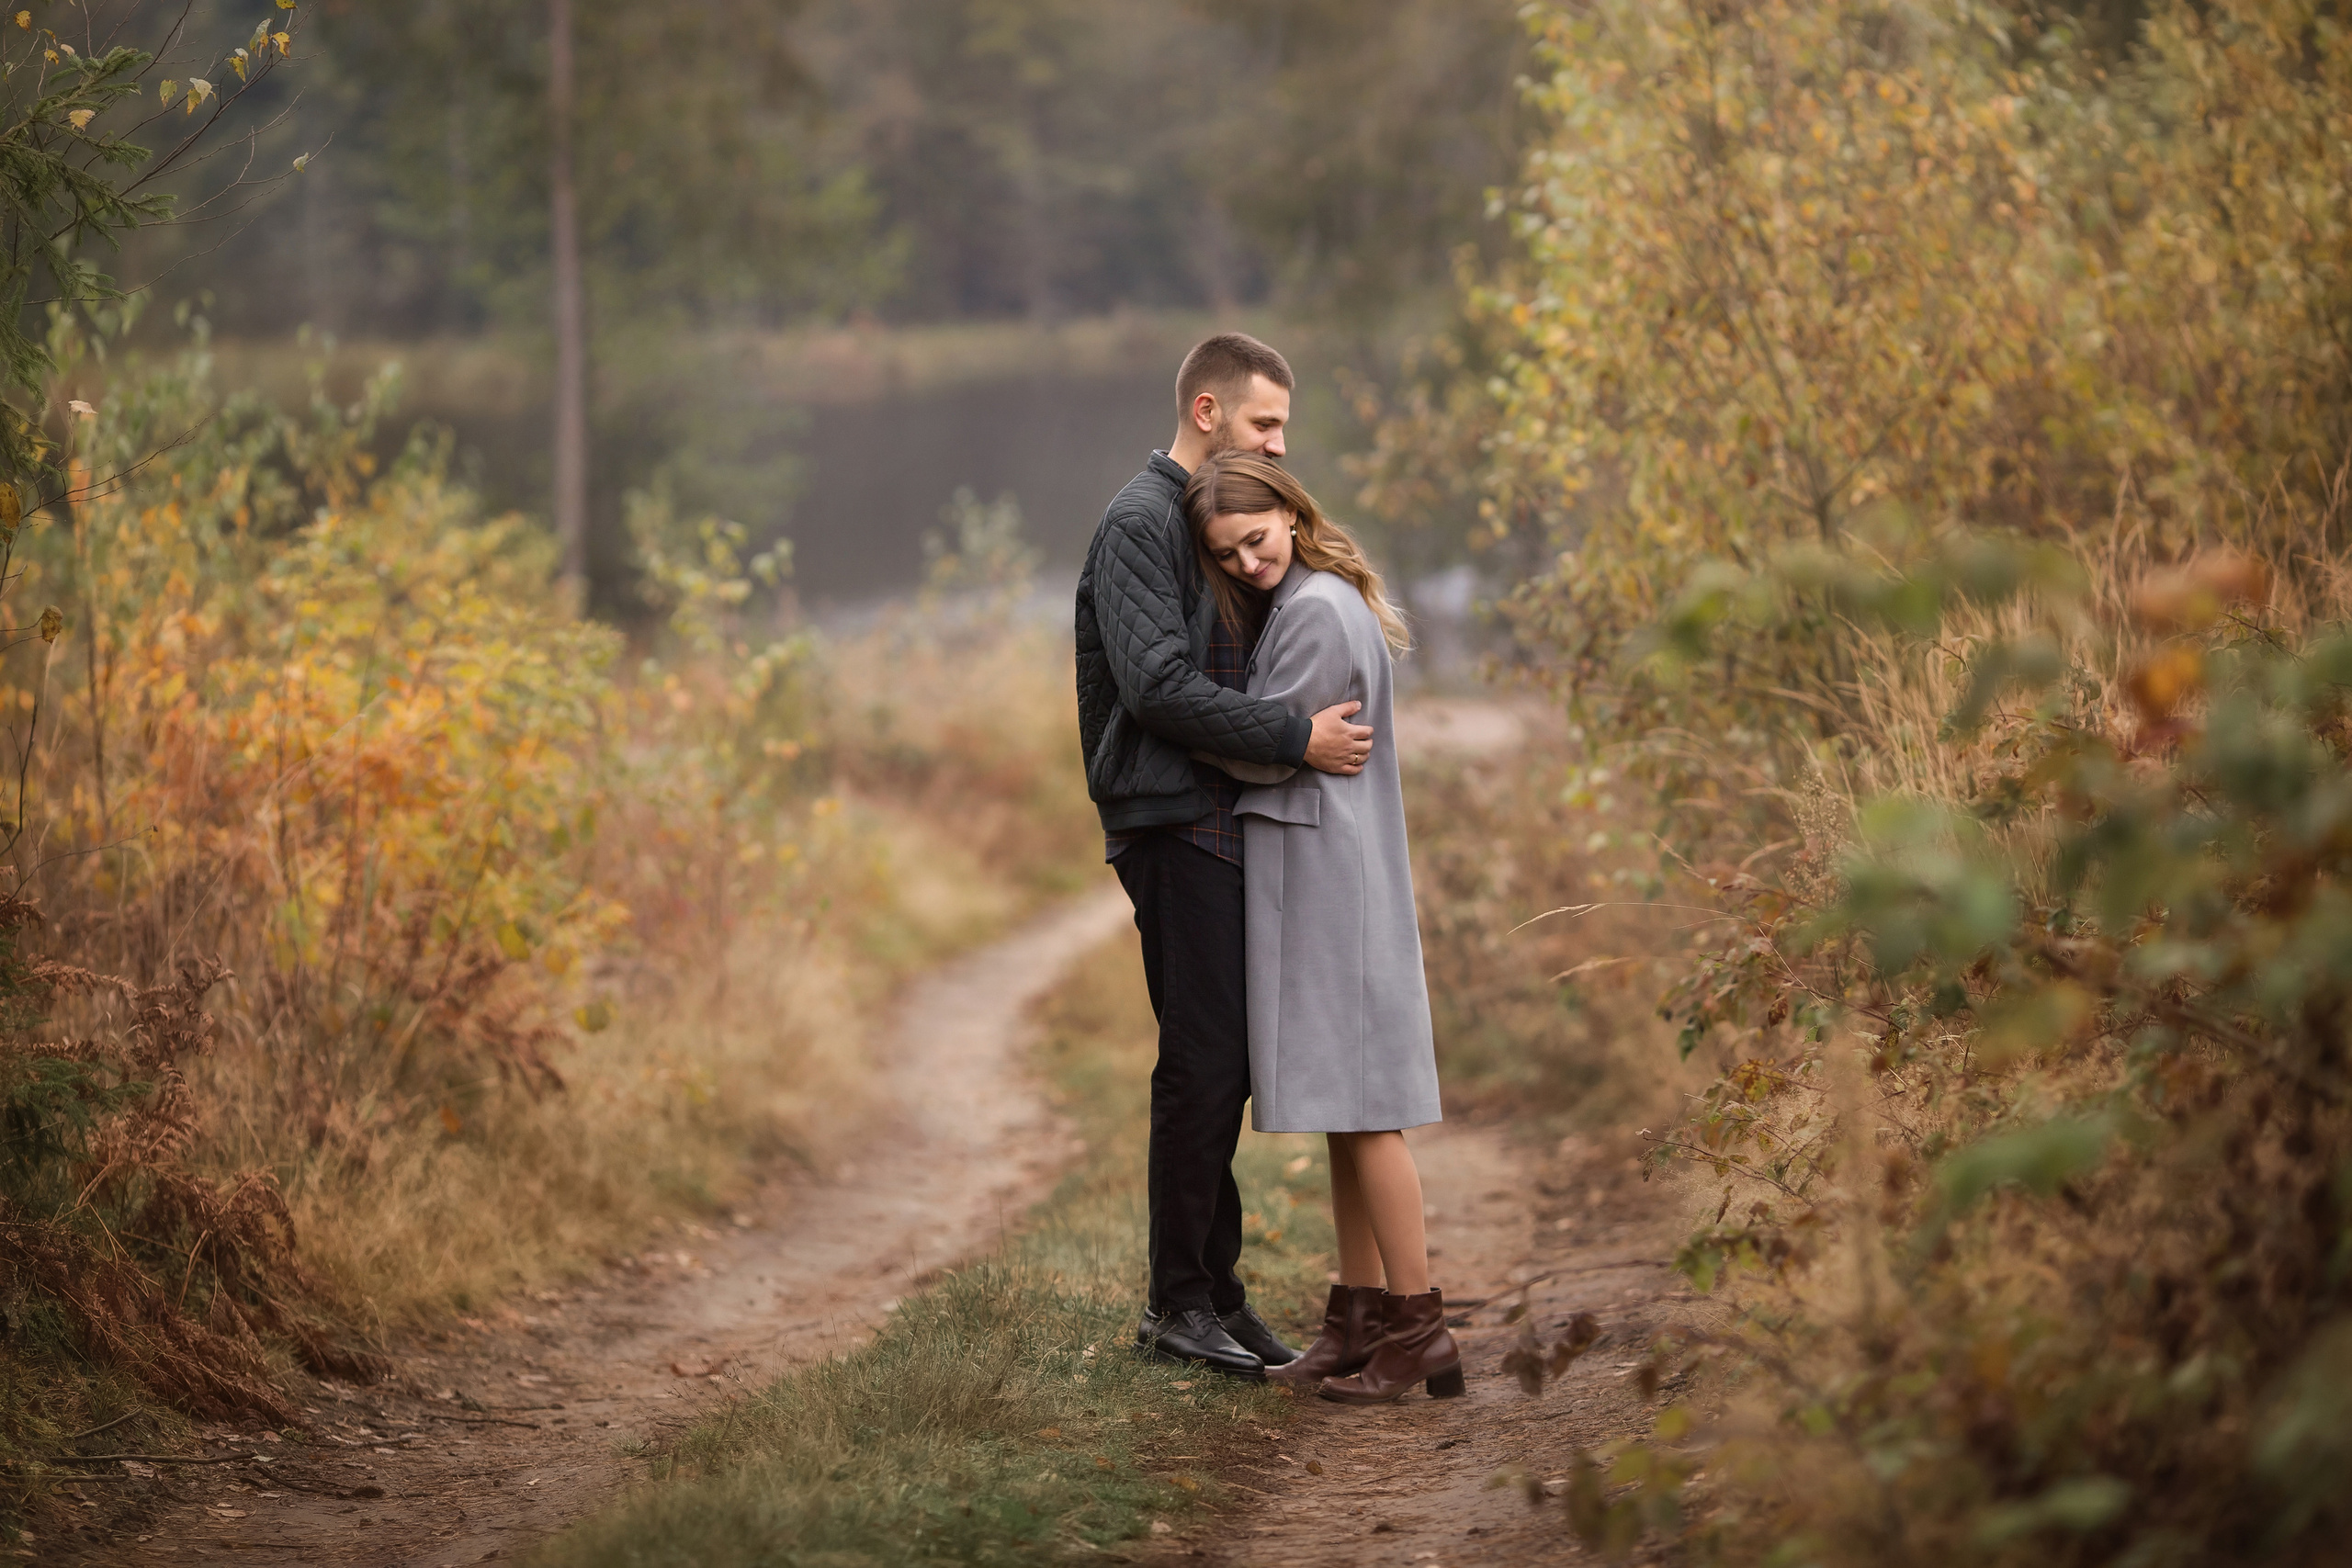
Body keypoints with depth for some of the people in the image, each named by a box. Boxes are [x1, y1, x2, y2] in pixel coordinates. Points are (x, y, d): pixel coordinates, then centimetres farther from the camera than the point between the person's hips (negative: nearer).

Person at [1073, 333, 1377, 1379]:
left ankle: (1212, 1286, 15)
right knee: (1203, 1060, -9)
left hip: (1222, 822, 9)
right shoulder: (1141, 523, -10)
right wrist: (1296, 740, -21)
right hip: (1172, 826, -9)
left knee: (1222, 1060, 9)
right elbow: (1159, 685, -20)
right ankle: (1178, 1302, -3)